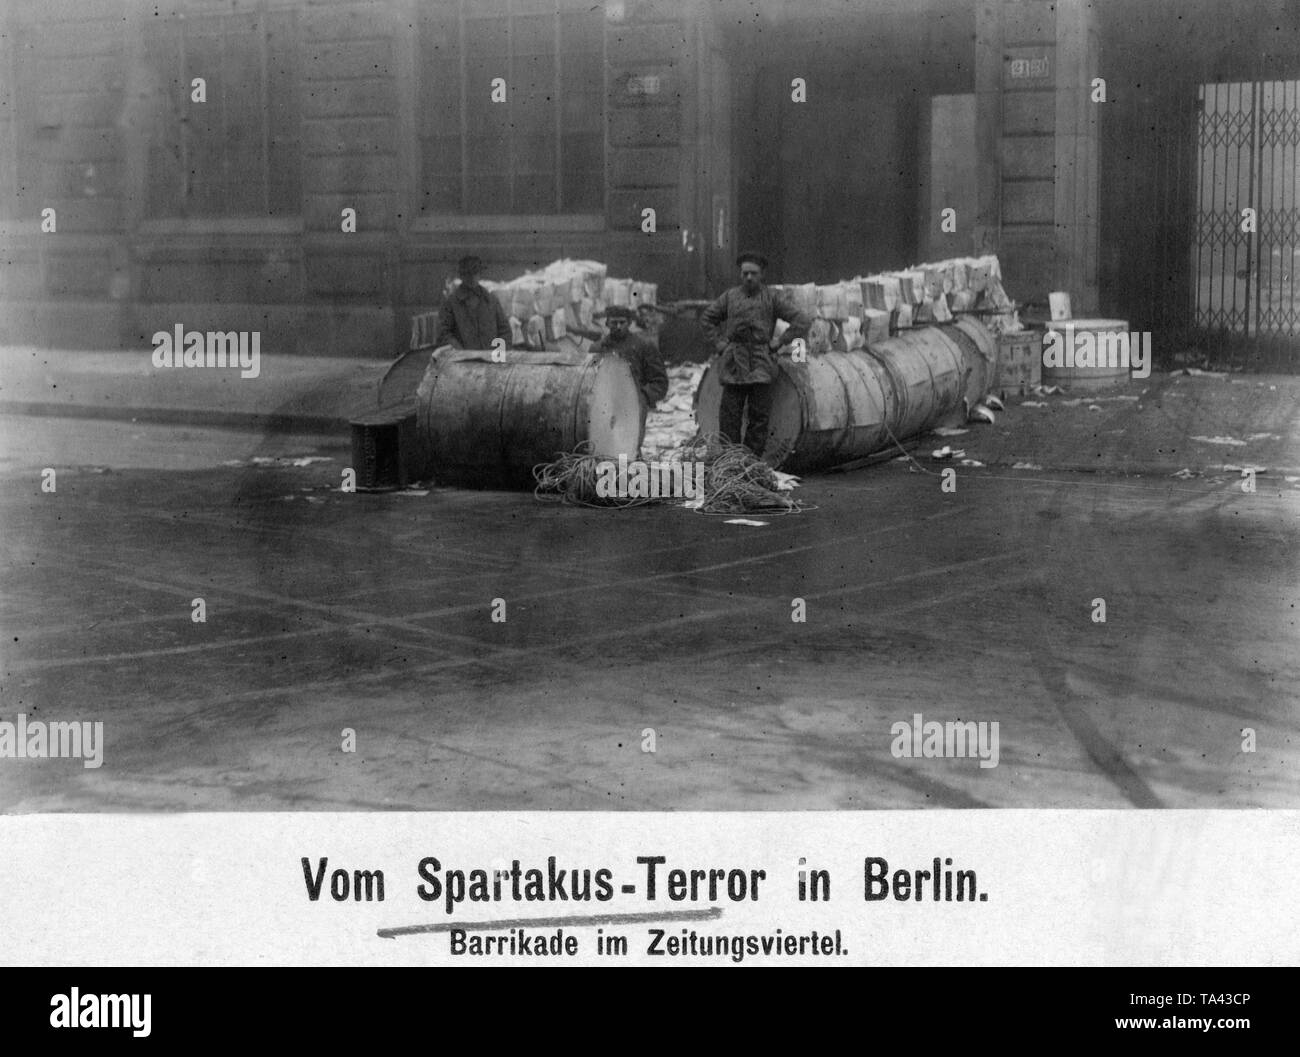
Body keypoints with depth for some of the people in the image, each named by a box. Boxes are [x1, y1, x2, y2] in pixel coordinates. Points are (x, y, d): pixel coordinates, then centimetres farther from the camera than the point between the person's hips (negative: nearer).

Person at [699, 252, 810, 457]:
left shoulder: (773, 298, 3)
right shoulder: (730, 296, 9)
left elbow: (802, 321, 0)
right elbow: (706, 319, 22)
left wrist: (778, 343, -3)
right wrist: (719, 343, 10)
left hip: (761, 364, -1)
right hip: (734, 363, 1)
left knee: (759, 416, -2)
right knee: (729, 414, -4)